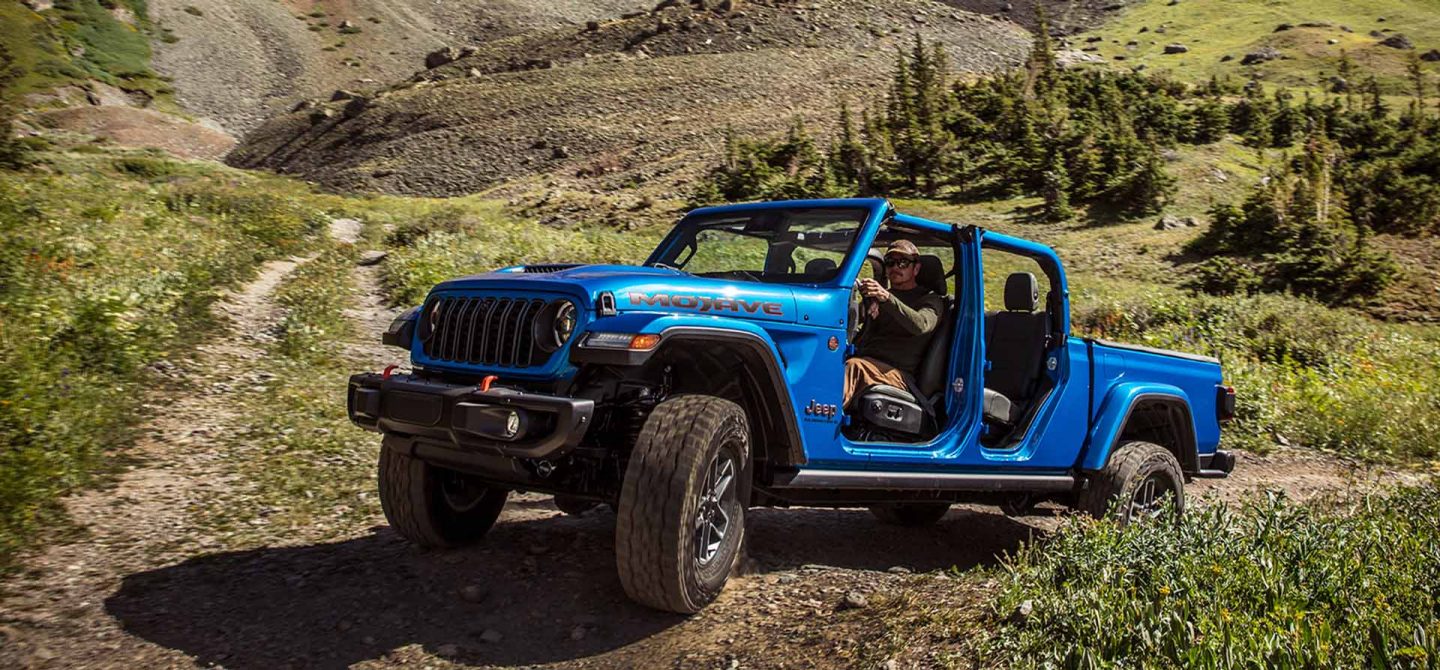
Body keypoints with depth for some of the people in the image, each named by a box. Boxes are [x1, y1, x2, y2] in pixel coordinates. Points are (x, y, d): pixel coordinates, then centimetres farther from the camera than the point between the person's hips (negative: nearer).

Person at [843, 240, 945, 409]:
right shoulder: (878, 297, 32)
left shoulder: (929, 299, 13)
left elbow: (921, 325, -12)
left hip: (896, 372, -5)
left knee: (855, 367, -37)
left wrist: (887, 298, -24)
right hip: (865, 361, 5)